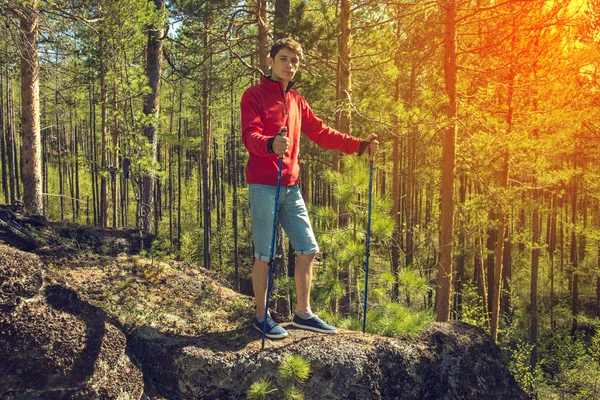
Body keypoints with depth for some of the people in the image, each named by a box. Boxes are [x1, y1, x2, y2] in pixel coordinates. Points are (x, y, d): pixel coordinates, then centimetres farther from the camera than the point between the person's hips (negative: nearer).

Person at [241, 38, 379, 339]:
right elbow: (250, 135, -16)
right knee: (264, 254, -2)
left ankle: (303, 313, 21)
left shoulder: (297, 101, 19)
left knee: (308, 249, 9)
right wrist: (271, 144, -38)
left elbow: (320, 132, 20)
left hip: (291, 187, 7)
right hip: (263, 186, -7)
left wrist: (358, 145, 12)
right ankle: (262, 316, 13)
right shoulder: (255, 95, -2)